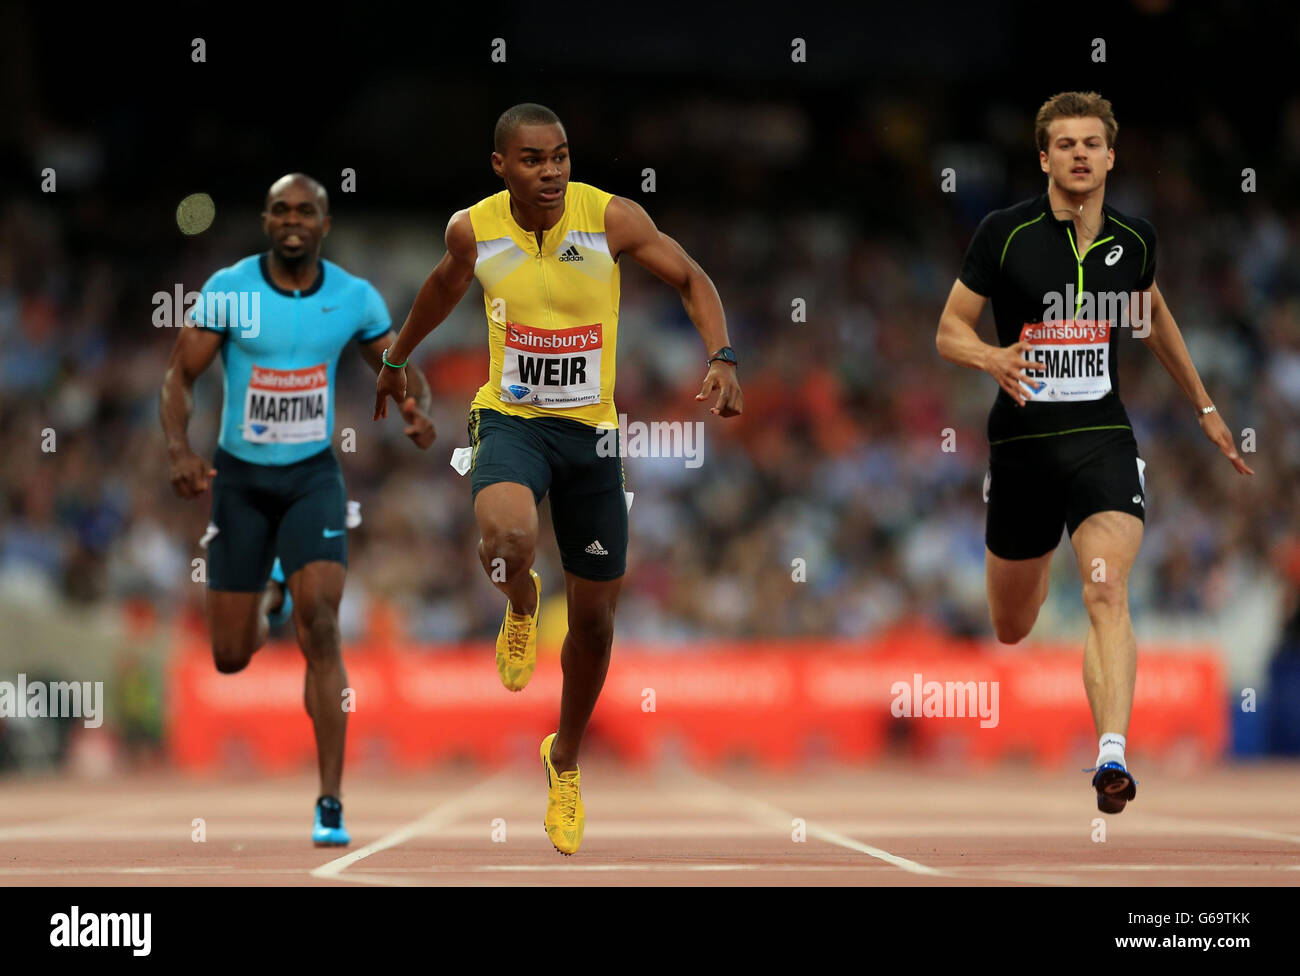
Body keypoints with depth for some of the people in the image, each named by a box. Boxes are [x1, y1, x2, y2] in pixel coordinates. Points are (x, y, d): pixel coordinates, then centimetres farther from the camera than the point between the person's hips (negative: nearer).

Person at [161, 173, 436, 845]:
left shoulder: (355, 298, -4)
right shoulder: (228, 290, -10)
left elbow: (402, 368, 8)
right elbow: (180, 372, -6)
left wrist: (417, 409, -16)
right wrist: (179, 449, -24)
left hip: (313, 477, 0)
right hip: (239, 479, 0)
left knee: (320, 630, -18)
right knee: (230, 657, 5)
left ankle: (330, 804, -16)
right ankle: (271, 597, 45)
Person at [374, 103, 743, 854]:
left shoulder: (611, 218, -13)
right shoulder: (474, 230, -7)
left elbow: (692, 279, -3)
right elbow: (448, 285, 16)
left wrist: (722, 357, -20)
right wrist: (397, 359, 30)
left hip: (590, 428, 1)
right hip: (512, 419, -1)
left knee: (595, 615, 11)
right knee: (507, 540, -35)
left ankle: (567, 761, 37)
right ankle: (523, 608, 4)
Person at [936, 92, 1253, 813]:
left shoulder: (1133, 239, 4)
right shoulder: (1005, 233, -7)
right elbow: (949, 331, -2)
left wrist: (1202, 406, 30)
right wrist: (991, 357, -24)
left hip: (1102, 437, 1)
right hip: (1022, 441, -1)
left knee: (1107, 593, -23)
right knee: (1011, 632, 12)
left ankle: (1112, 756, -31)